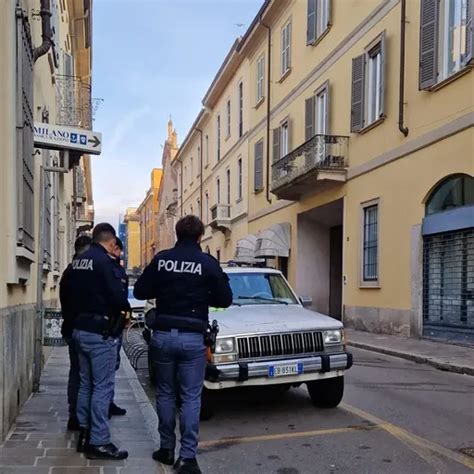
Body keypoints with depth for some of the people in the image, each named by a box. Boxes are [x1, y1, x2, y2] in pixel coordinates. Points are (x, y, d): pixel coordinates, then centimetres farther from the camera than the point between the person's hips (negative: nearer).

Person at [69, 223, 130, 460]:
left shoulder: (77, 261, 10)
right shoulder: (105, 262, -17)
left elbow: (71, 294, 15)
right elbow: (118, 296, -22)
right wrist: (126, 307, -3)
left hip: (80, 328, 9)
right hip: (100, 332, -9)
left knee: (86, 384, 16)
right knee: (102, 386, -3)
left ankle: (85, 434, 25)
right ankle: (99, 442, 0)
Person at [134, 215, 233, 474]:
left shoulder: (161, 259, 1)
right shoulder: (208, 263, -5)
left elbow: (140, 291, 6)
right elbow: (225, 299, 0)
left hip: (163, 334, 3)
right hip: (192, 337, -2)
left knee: (165, 394, 16)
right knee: (191, 398, 3)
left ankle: (166, 448, 24)